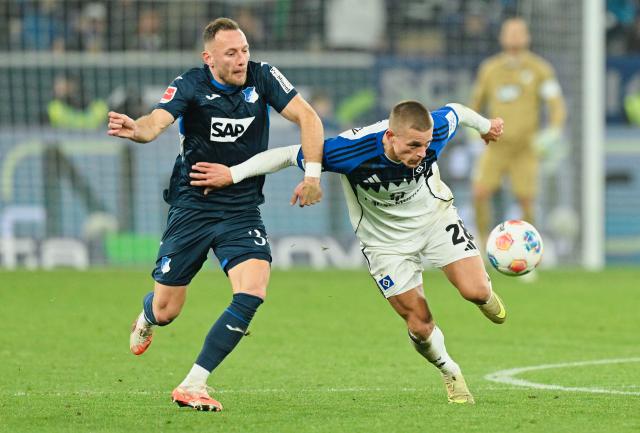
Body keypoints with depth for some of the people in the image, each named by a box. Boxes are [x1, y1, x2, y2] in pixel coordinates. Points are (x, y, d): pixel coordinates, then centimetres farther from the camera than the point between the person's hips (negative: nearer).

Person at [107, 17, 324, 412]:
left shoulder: (262, 77, -7)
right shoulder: (191, 86, -14)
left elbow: (307, 117, -8)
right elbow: (157, 122, -30)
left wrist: (312, 174, -20)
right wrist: (136, 129, -54)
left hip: (243, 211, 2)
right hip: (192, 208, -2)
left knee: (253, 293, -22)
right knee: (166, 311, 4)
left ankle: (194, 386, -15)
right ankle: (146, 318, 46)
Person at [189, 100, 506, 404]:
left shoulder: (436, 129, -29)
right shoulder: (353, 150, -37)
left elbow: (455, 111, -4)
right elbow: (290, 155, -28)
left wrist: (486, 126, 18)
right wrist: (233, 173, -32)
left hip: (435, 215, 2)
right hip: (385, 239, -2)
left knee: (476, 291, -16)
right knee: (419, 325, -5)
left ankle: (486, 294, 24)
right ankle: (450, 374, 28)